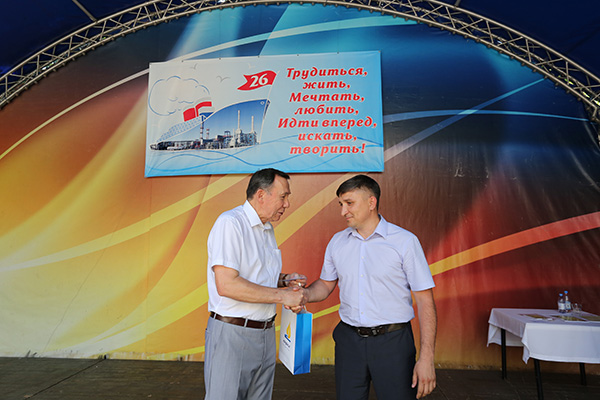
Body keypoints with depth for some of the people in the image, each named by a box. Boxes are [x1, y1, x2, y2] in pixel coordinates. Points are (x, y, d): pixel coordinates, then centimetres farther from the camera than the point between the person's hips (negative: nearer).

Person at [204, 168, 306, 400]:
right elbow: (226, 285, -25)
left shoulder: (267, 228, 13)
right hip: (232, 334, -8)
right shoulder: (230, 223, -16)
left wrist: (284, 280, 3)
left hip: (266, 334, 8)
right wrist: (282, 295, -19)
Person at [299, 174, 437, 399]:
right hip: (348, 339, 4)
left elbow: (425, 301, -8)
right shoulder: (337, 242, 5)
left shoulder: (405, 241, -8)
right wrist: (305, 295, -6)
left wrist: (426, 357, -12)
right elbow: (326, 284, 16)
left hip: (392, 340, -3)